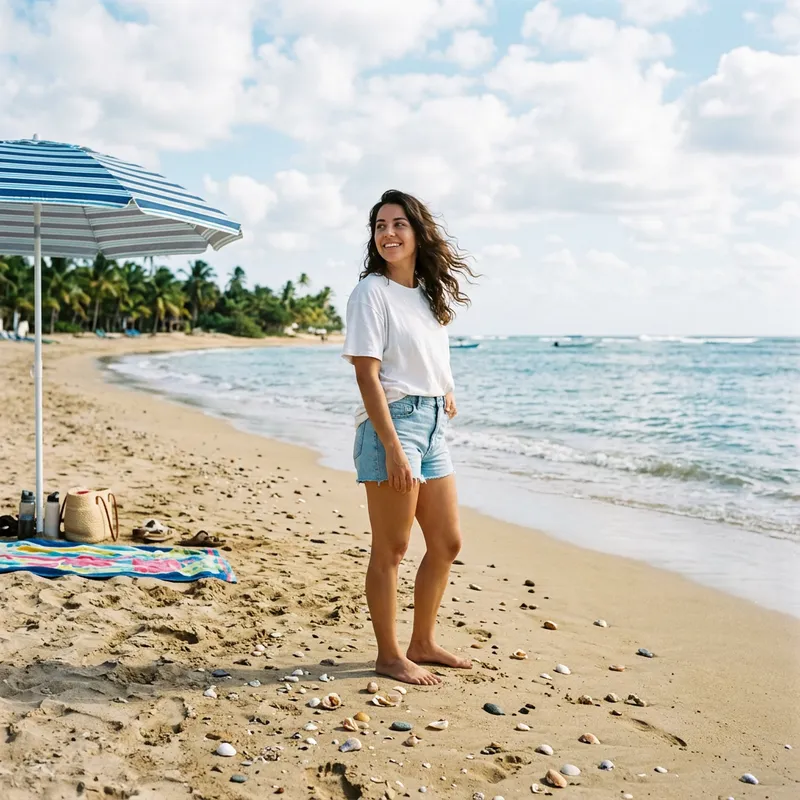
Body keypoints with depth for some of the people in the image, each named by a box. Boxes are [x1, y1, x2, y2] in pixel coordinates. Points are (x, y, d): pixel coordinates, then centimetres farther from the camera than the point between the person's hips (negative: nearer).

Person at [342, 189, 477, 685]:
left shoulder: (430, 291, 14)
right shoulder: (372, 291, -9)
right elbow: (367, 375, -15)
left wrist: (446, 389, 10)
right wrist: (393, 449, -21)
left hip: (432, 423, 8)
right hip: (392, 421, -8)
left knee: (447, 544, 13)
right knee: (391, 550, -1)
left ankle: (423, 643, 27)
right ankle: (390, 655, 12)